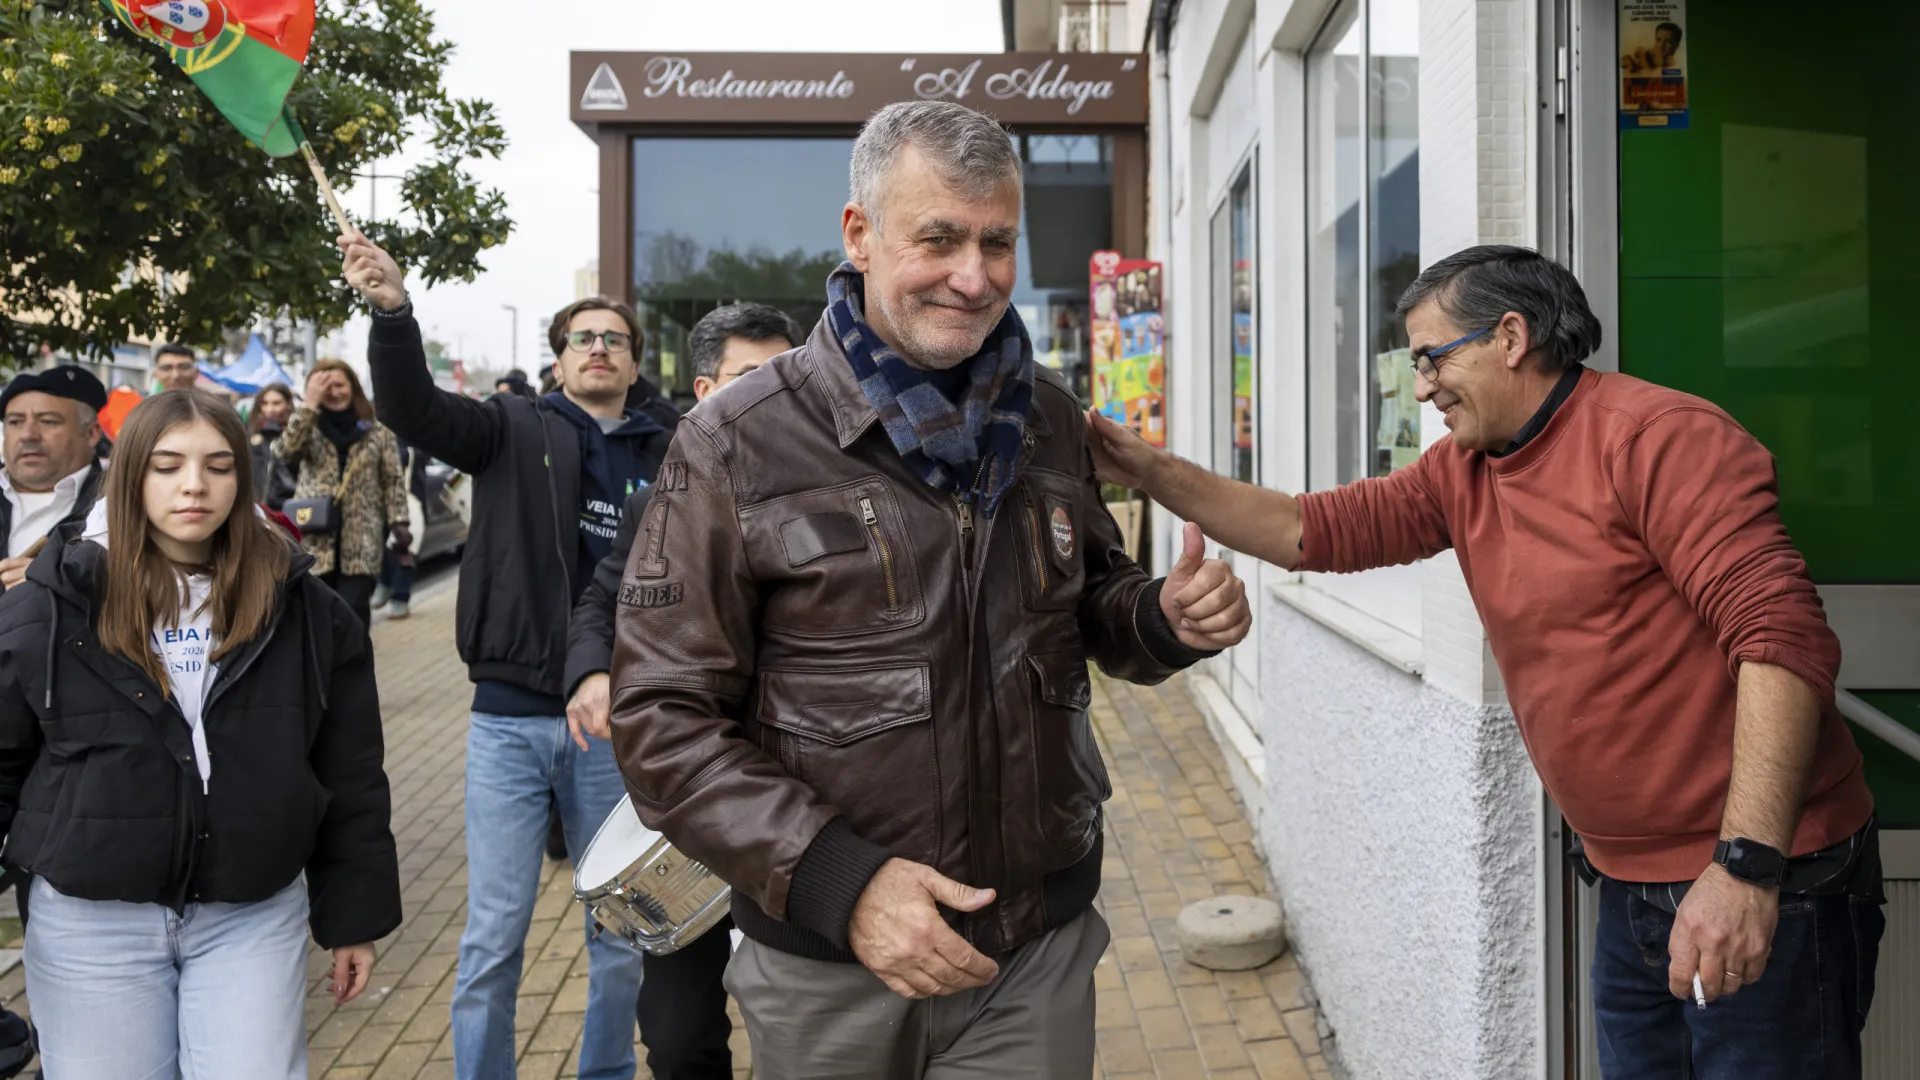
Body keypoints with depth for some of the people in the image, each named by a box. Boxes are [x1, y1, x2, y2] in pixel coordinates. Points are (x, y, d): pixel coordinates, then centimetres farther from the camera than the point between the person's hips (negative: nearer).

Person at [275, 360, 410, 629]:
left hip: (362, 542, -1)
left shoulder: (377, 430, 5)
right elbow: (285, 450, -16)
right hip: (315, 539, 1)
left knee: (353, 615, -6)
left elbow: (393, 480, 6)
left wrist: (398, 522, -6)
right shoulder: (309, 428, 6)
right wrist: (310, 404, -16)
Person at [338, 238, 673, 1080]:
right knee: (493, 936, 6)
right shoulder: (516, 431, 3)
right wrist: (393, 311, -30)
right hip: (510, 721, -1)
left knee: (619, 937, 13)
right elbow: (412, 408, -13)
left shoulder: (665, 460, 2)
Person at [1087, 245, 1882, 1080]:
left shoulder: (1660, 438, -16)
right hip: (1632, 891, 7)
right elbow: (1315, 532, 8)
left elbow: (1780, 636, -22)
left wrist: (1746, 865, -27)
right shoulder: (1460, 475, 8)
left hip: (1763, 889, -7)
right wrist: (1154, 473, 2)